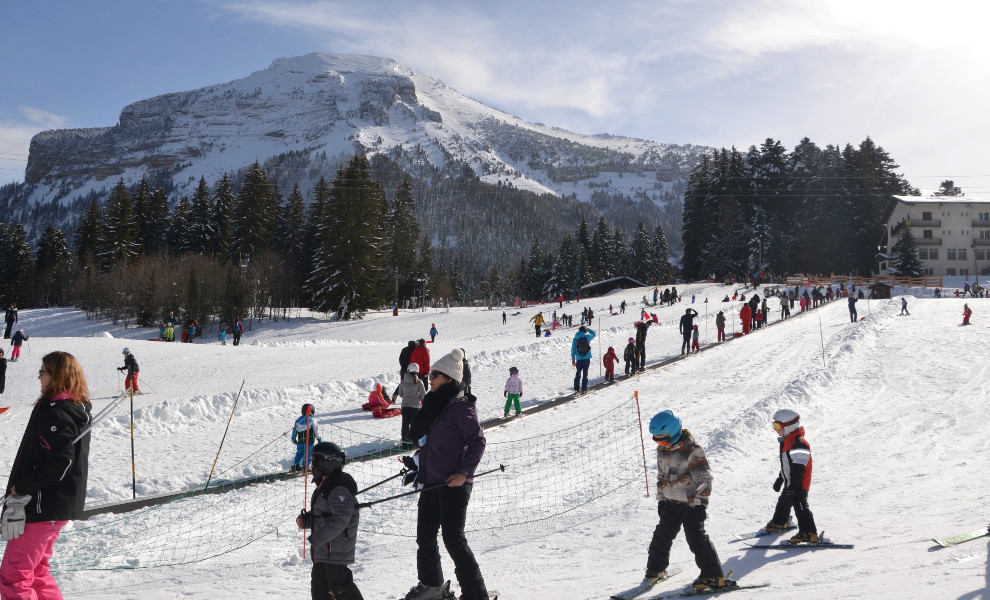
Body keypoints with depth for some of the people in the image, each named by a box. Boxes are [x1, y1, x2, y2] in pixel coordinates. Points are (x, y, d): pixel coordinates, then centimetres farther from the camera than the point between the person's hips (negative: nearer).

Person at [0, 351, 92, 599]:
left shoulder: (54, 412, -20)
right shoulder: (79, 409, 9)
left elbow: (58, 463, -27)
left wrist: (21, 487, -16)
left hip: (43, 507, -10)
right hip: (65, 503, 10)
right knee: (36, 572, 22)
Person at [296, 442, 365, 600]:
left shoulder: (339, 489, -22)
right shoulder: (325, 485, 13)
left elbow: (340, 520, -30)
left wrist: (317, 538, -30)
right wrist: (305, 520, 3)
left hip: (336, 550, -10)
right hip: (322, 550, 10)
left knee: (339, 584, -4)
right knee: (319, 584, 16)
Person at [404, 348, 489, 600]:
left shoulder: (460, 406, -13)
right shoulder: (434, 403, 14)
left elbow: (478, 441, -16)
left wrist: (464, 472, -22)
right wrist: (419, 467, 25)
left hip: (453, 484, -9)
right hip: (432, 482, 9)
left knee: (453, 538, -8)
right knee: (425, 536, 15)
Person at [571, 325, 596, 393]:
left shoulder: (575, 339, 1)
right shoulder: (587, 337, -4)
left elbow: (573, 349, 2)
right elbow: (594, 334, 17)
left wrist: (573, 359, 8)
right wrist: (587, 328, 24)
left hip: (579, 359, 2)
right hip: (587, 358, -2)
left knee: (578, 373, 12)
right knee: (585, 373, 1)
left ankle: (576, 388, 12)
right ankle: (584, 388, -2)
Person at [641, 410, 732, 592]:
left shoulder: (692, 451, -19)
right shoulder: (662, 450, 5)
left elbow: (704, 479, -18)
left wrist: (699, 504, -19)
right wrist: (661, 499, 16)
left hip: (692, 503, -7)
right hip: (671, 503, 7)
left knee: (696, 538, -11)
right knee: (662, 536, 11)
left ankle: (714, 576, -3)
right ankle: (655, 570, 30)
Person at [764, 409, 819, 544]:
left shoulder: (798, 443, -24)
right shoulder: (787, 441, 10)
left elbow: (798, 468, -28)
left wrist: (793, 487, -31)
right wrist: (780, 479, 28)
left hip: (799, 483, -10)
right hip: (790, 482, 10)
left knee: (800, 506, -8)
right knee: (783, 502, 23)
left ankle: (809, 533, -2)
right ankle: (780, 522, 43)